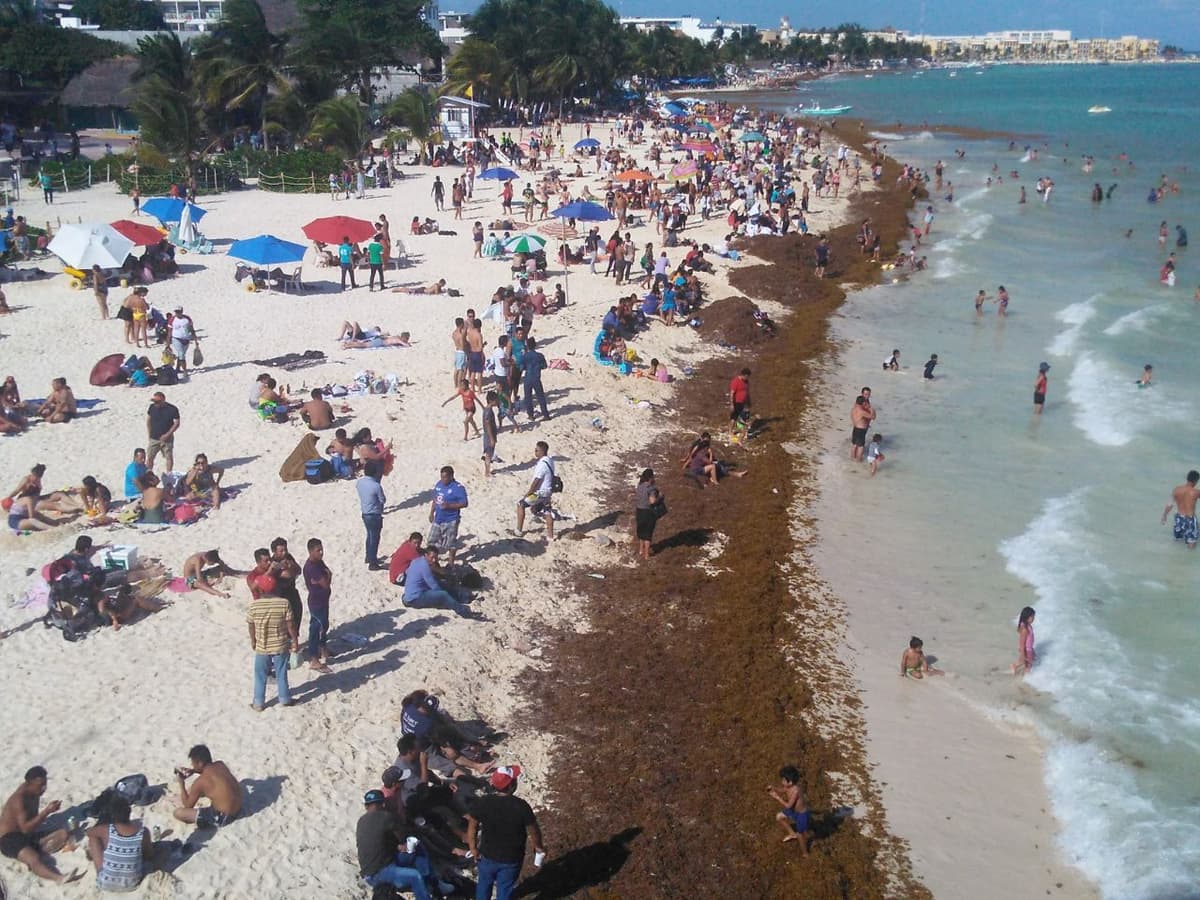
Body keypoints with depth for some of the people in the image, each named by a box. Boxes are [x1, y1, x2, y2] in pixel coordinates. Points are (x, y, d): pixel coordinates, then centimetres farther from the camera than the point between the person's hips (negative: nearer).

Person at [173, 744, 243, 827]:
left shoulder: (200, 782, -20)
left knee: (178, 812, -9)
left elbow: (188, 805, -5)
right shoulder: (221, 764, -2)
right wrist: (194, 771, 14)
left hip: (223, 818, -8)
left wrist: (181, 783, 1)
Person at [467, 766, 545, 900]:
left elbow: (472, 827, -7)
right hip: (511, 858, -2)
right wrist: (539, 848, 5)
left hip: (487, 855, 2)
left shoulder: (482, 802, -20)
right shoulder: (521, 806, -27)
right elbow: (533, 831, -15)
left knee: (484, 884, 28)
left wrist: (473, 848, 10)